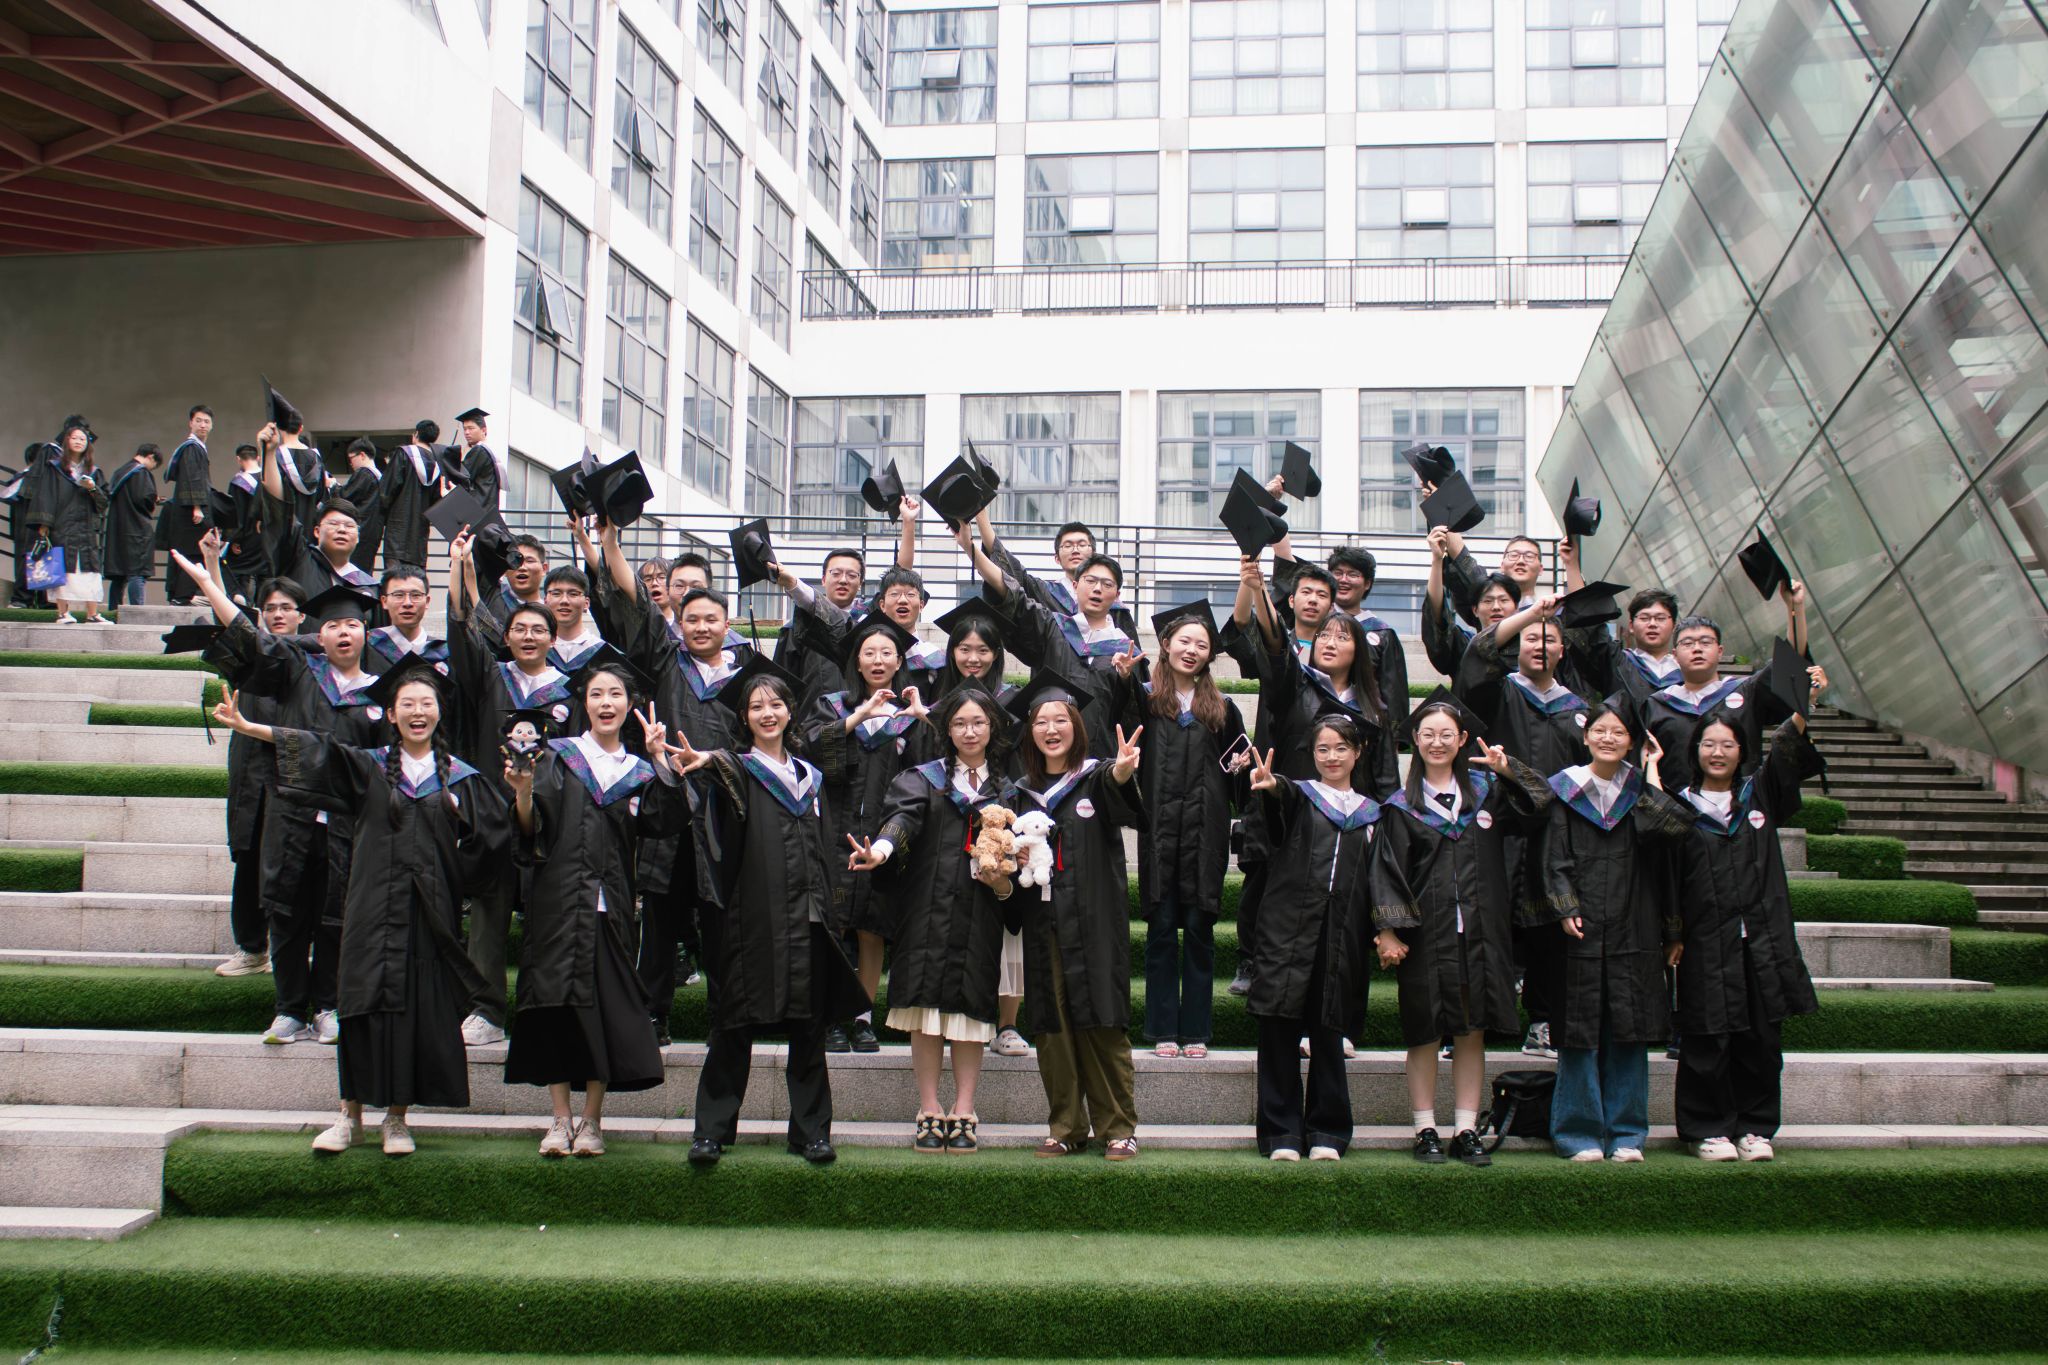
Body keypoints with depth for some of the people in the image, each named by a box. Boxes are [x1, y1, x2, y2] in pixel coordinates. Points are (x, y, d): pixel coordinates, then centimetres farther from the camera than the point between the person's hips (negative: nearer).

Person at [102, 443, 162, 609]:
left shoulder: (120, 472, 18)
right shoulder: (142, 472, -8)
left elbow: (110, 495, 21)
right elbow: (145, 497, -19)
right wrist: (152, 507, 3)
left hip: (116, 530, 8)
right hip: (137, 529, -8)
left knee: (118, 575, 11)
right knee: (137, 572, -13)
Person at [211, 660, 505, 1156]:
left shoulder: (459, 777, 8)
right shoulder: (369, 767, 7)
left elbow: (492, 835, 8)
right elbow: (316, 749, -4)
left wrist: (448, 875, 1)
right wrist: (246, 726, -14)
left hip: (429, 911, 0)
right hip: (374, 907, 0)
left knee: (418, 1009, 1)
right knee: (365, 1006, 0)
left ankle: (397, 1119, 11)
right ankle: (350, 1116, 10)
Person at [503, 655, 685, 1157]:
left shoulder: (639, 772, 14)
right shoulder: (558, 756, 8)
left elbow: (664, 823, -5)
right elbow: (531, 831, -2)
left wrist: (660, 761, -9)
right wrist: (524, 793, -21)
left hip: (610, 904, 2)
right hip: (559, 899, -2)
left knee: (607, 1007, 0)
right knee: (558, 1004, -4)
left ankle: (592, 1120, 9)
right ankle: (561, 1120, 5)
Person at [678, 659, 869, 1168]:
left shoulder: (809, 777, 17)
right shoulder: (739, 771, 4)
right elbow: (727, 774, -21)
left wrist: (829, 911, 13)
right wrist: (708, 760, -43)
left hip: (805, 920, 4)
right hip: (752, 920, -3)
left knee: (808, 1029, 5)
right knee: (734, 1028, -1)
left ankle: (811, 1131, 12)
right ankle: (711, 1131, 6)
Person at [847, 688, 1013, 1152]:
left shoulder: (1005, 791, 16)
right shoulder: (923, 778, 9)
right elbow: (903, 817, -11)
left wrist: (1003, 882, -7)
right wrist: (882, 848, -32)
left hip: (980, 916, 1)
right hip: (928, 909, -1)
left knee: (970, 1008, -2)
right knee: (927, 1010, -4)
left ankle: (964, 1111, 6)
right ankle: (929, 1110, 4)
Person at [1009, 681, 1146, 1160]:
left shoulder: (1096, 779, 1)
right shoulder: (1024, 793, 13)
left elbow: (1127, 812, -22)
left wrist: (1122, 775, -44)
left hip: (1094, 922, -4)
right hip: (1043, 923, 4)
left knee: (1101, 1024, -4)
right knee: (1051, 1026, 5)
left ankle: (1117, 1126, 6)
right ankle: (1066, 1127, 15)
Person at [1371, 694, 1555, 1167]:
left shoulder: (1487, 791, 11)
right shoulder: (1403, 805, 3)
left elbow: (1542, 809, 6)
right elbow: (1387, 870, -1)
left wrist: (1510, 771, -7)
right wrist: (1388, 931, -10)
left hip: (1480, 931, 2)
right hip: (1425, 933, -2)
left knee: (1472, 1033, 5)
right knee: (1424, 1034, 3)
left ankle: (1466, 1131, 13)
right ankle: (1426, 1131, 12)